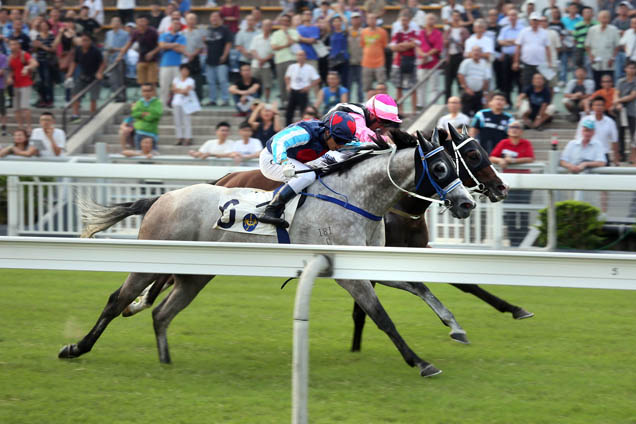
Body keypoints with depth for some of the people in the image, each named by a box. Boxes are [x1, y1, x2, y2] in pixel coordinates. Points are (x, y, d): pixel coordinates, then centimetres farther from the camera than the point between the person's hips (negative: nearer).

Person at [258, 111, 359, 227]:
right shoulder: (306, 133, -31)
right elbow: (278, 141, -41)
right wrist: (284, 163, -56)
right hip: (271, 159, -10)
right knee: (307, 176, -29)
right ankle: (270, 212, -33)